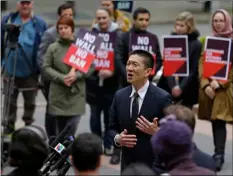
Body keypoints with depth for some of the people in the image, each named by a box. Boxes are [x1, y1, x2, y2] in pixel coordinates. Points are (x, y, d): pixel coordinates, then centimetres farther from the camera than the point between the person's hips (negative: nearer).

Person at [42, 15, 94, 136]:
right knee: (61, 130, 9)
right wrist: (62, 78, -13)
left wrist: (76, 75, -16)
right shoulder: (53, 48, 3)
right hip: (58, 95, 1)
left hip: (76, 94, -1)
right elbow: (46, 67, 1)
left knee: (71, 130, -8)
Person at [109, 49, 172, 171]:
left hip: (155, 165, -4)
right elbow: (112, 128, 12)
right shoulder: (119, 96, 4)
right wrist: (117, 138, -9)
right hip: (127, 164, 4)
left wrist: (156, 132, -25)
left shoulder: (162, 98, -9)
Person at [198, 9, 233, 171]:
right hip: (209, 88, 3)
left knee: (219, 122, -11)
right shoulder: (207, 41, 11)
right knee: (216, 122, 5)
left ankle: (219, 155, -10)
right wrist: (206, 84, -8)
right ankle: (219, 154, 13)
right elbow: (202, 62, 5)